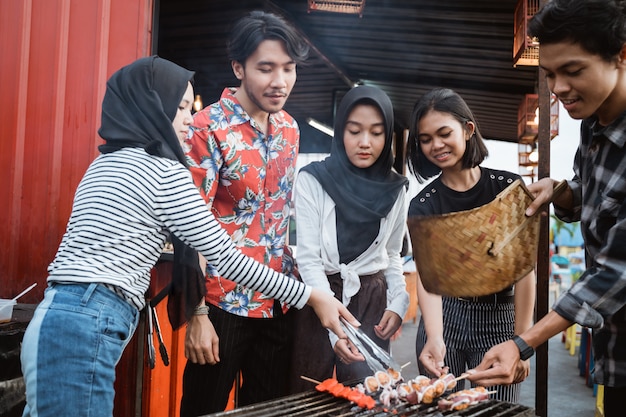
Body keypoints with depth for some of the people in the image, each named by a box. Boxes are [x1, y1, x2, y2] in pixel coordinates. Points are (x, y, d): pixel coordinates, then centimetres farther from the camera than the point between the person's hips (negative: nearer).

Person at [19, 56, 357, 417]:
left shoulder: (107, 164, 18)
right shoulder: (163, 171, -9)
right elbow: (224, 254, -8)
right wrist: (311, 297, -2)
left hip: (56, 317, 10)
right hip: (87, 328, -10)